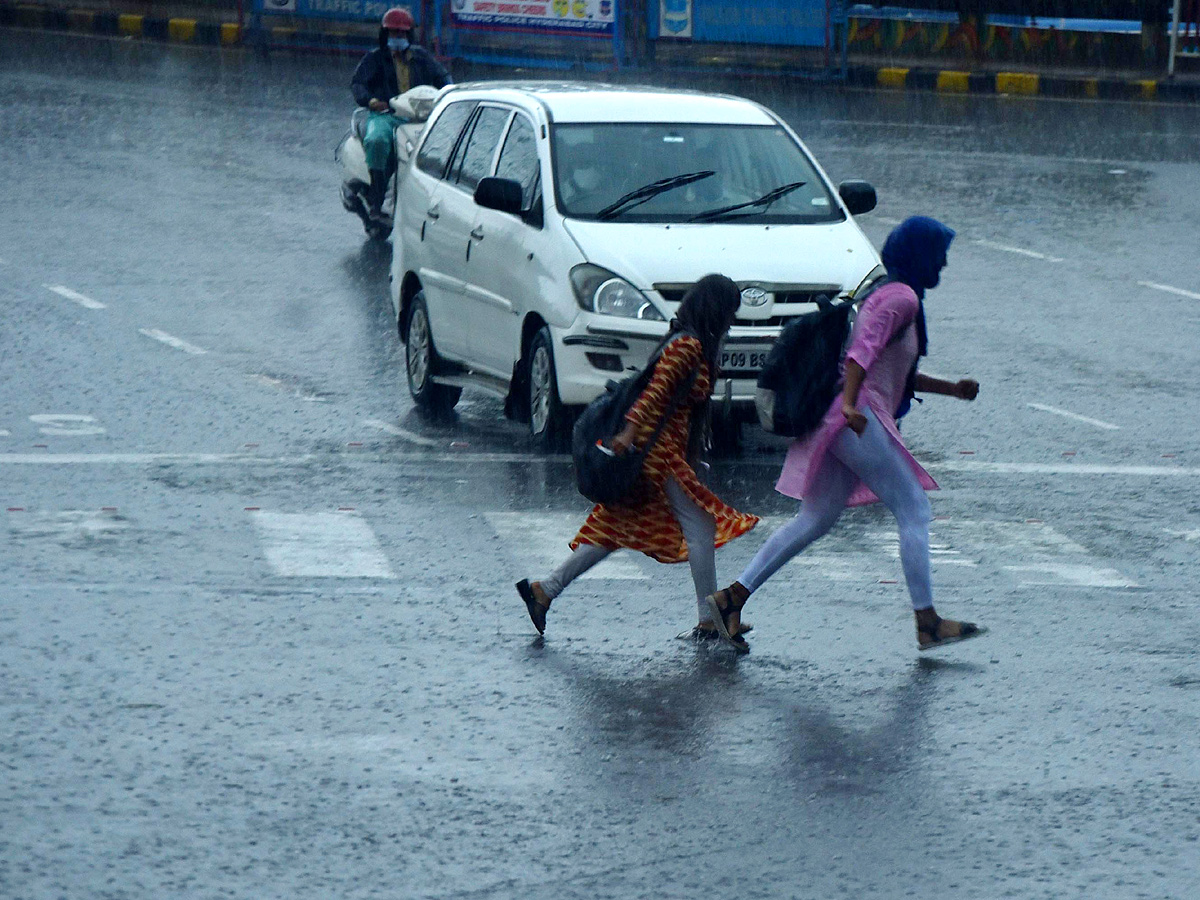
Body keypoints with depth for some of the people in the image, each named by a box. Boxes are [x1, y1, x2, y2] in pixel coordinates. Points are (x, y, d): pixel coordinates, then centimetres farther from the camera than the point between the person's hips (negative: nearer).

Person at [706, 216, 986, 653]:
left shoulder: (887, 296, 23)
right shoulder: (902, 298, -9)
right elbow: (865, 350, -25)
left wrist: (950, 388, 28)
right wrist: (849, 404, -37)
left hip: (851, 422, 10)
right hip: (861, 420, -10)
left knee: (814, 520, 10)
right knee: (914, 510, -5)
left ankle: (733, 596, 6)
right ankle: (927, 623, -5)